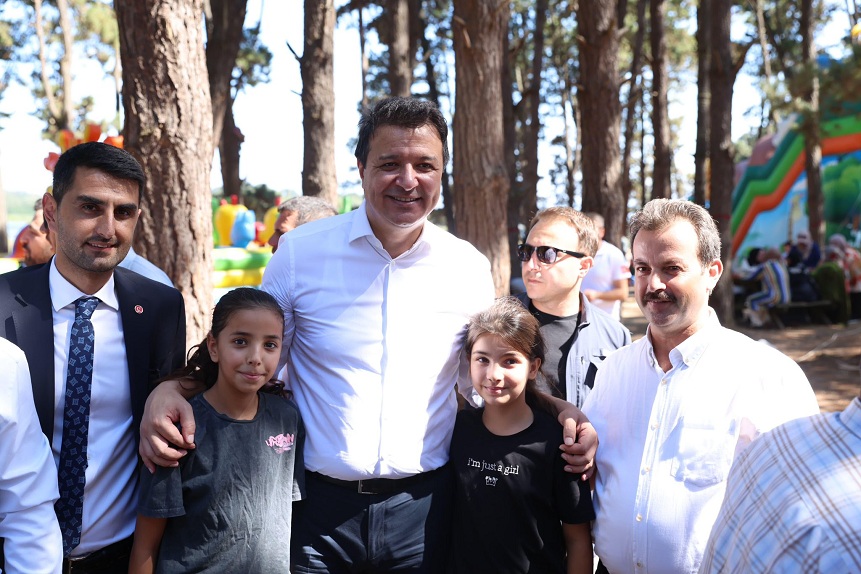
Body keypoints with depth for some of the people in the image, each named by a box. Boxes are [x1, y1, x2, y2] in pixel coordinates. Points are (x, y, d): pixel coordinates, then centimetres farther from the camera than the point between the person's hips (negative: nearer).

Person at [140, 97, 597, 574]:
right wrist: (170, 388, -12)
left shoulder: (469, 268, 0)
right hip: (318, 505, -1)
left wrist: (559, 410, -3)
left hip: (421, 510, 2)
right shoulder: (300, 252, -6)